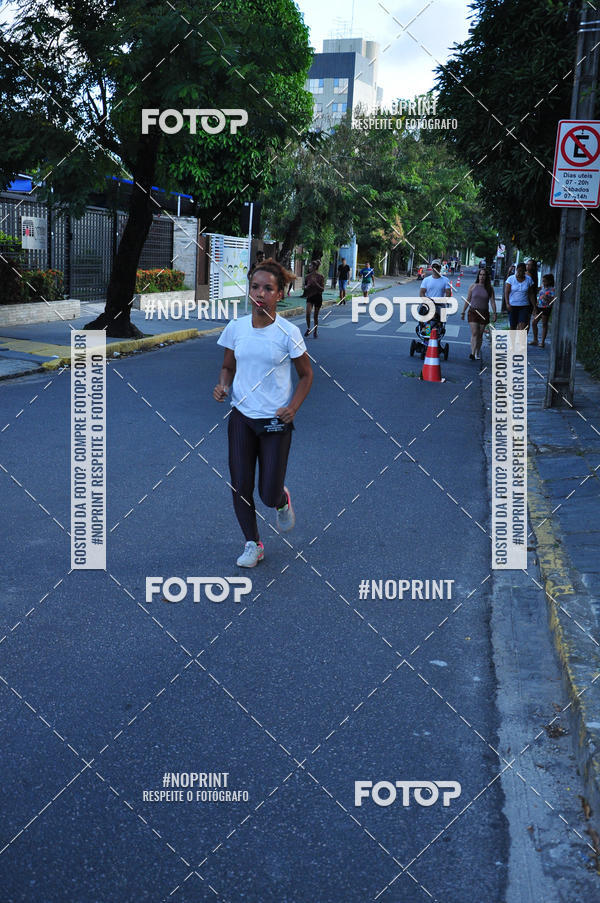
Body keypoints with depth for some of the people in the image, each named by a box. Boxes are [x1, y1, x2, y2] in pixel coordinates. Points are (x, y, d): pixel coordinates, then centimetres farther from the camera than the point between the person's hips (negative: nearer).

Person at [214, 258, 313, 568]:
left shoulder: (288, 332, -9)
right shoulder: (235, 327, -1)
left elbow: (306, 374, 1)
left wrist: (293, 408, -13)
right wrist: (222, 386, -9)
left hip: (276, 420, -3)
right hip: (241, 417, 3)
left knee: (269, 494, -2)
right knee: (240, 487, 2)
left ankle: (283, 500, 36)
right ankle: (252, 544, 22)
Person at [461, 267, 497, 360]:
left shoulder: (489, 288, 3)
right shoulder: (473, 286, 4)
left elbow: (492, 301, 2)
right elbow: (467, 300, 8)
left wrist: (494, 313, -7)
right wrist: (463, 312, 9)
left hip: (484, 313, 1)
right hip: (473, 312, -1)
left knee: (480, 334, 7)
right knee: (474, 333, -13)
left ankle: (478, 353, 21)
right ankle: (473, 353, -20)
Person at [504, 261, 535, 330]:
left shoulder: (529, 279, 5)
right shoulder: (510, 279, 0)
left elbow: (531, 294, 9)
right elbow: (506, 292, -4)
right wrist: (507, 304, -17)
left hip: (524, 306, 0)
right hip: (512, 306, 0)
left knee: (522, 326, -13)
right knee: (513, 326, 7)